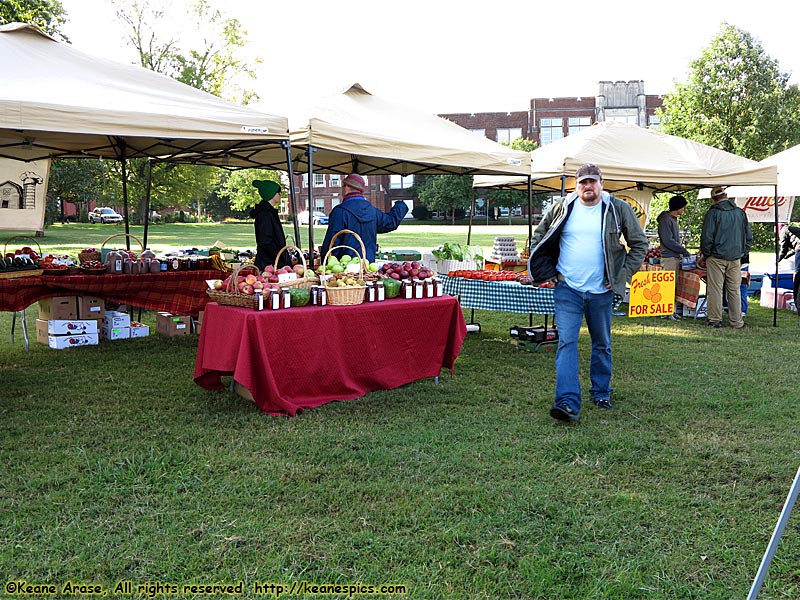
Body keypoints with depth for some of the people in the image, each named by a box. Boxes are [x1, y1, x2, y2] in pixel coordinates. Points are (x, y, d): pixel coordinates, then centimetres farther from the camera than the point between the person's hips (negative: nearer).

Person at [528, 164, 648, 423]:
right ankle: (568, 402, -15)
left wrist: (622, 275, -2)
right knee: (566, 342, -11)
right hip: (567, 289, 0)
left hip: (601, 291, 1)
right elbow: (538, 238, 14)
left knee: (602, 344, 13)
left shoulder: (618, 209, 0)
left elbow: (639, 244, 7)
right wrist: (548, 271, 5)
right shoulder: (562, 208, 2)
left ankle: (601, 393, 31)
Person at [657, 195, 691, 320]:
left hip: (676, 257, 10)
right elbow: (668, 241, -19)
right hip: (669, 257, -10)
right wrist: (684, 251, -14)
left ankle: (673, 310, 15)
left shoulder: (673, 219, 17)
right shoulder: (666, 220, -13)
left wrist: (682, 251, 12)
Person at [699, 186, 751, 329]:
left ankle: (715, 319, 4)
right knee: (735, 290, 8)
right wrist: (743, 253, 19)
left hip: (716, 257, -4)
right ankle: (736, 321, 10)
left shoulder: (713, 213, -8)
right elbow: (749, 236, 12)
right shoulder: (740, 213, 7)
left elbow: (707, 237, -11)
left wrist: (706, 253, 4)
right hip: (735, 258, 4)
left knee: (715, 289, 2)